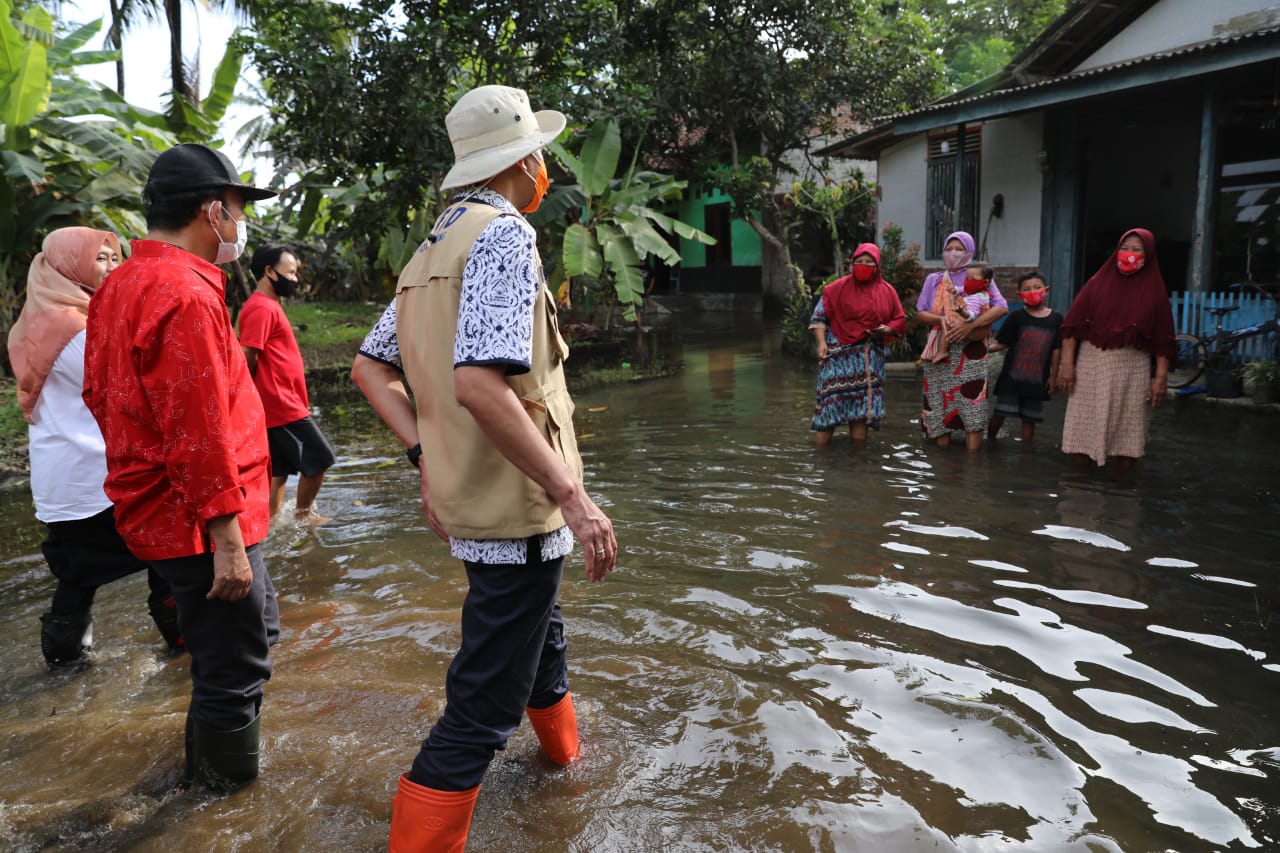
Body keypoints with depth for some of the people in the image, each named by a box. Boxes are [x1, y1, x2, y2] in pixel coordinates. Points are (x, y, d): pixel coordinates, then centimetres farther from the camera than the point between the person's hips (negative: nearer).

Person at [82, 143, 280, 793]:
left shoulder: (122, 284, 11)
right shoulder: (186, 295, -23)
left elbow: (99, 392, 19)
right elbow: (199, 434, -26)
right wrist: (228, 543, -22)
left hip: (156, 509, 11)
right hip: (197, 521, -11)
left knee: (256, 626, 25)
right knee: (234, 671, 4)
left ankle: (208, 764, 41)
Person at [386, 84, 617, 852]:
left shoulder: (430, 250, 11)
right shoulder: (504, 234, -17)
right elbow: (480, 384, -29)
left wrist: (431, 467, 16)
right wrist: (572, 494, -25)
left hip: (468, 500, 10)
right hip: (517, 506, -10)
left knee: (539, 624, 32)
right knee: (483, 708, 0)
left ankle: (562, 740, 56)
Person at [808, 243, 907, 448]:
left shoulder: (887, 291, 8)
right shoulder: (838, 288, -3)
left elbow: (900, 320, 13)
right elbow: (819, 316, -2)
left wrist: (887, 329, -8)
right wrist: (822, 343, -13)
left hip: (870, 358, 4)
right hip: (840, 354, -3)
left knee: (863, 400, 7)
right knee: (832, 398, -8)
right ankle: (821, 452, -1)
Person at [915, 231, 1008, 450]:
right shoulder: (934, 280, 13)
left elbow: (1002, 308, -8)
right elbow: (920, 312, 8)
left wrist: (969, 325, -20)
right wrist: (940, 319, -14)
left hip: (970, 351, -2)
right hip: (940, 349, 3)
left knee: (973, 403, -10)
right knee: (941, 400, 3)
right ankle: (943, 450, 14)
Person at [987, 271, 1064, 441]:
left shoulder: (1055, 318, 0)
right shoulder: (1017, 317, -5)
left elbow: (1056, 349, 4)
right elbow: (1001, 343, -2)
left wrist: (1053, 376, 4)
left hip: (1037, 379, 2)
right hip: (1012, 375, -2)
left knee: (1030, 417, 11)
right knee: (1000, 413, 0)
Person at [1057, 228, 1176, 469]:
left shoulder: (1154, 292, 4)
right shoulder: (1098, 284, 4)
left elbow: (1163, 339, 1)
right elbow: (1073, 325, 1)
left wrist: (1161, 377, -6)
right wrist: (1067, 363, -6)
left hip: (1133, 371, 0)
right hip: (1091, 366, 0)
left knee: (1127, 426, 4)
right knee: (1084, 423, 3)